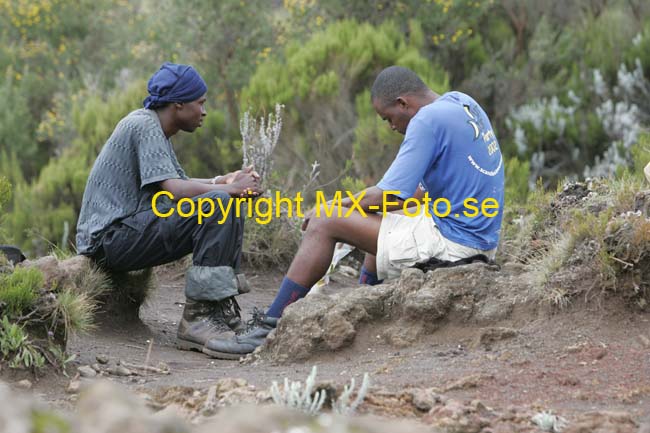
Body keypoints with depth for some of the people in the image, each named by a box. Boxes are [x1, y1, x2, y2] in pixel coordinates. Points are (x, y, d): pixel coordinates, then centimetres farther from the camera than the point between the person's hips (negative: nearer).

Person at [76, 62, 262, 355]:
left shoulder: (156, 129, 19)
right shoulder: (144, 125, -12)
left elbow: (179, 183, 21)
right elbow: (173, 190, -21)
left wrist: (224, 181, 6)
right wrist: (230, 189, -13)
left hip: (127, 230, 11)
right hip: (110, 236, -11)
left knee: (230, 211, 10)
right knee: (219, 204, -24)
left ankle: (221, 310, 0)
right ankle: (198, 319, -25)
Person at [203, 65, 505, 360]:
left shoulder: (427, 121, -15)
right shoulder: (463, 103, 13)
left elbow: (383, 197, -15)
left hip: (452, 242, -10)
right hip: (481, 239, 10)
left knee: (325, 223, -6)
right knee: (378, 221, 32)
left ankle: (268, 331, -3)